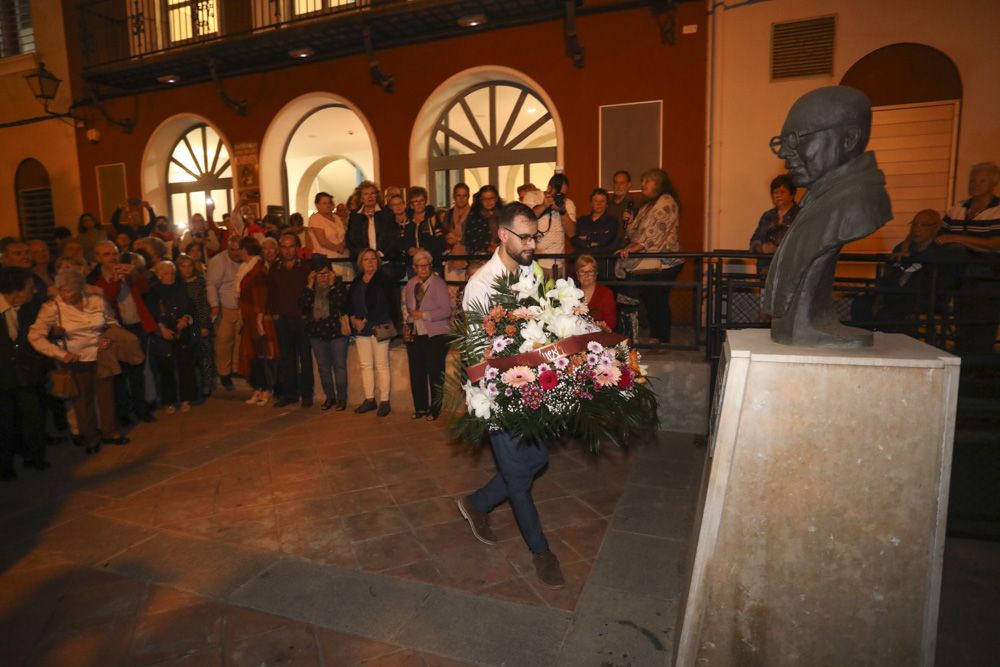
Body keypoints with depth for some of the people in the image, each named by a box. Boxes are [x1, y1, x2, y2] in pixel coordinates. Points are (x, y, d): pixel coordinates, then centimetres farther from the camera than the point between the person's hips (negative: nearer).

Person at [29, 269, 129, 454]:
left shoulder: (97, 301, -7)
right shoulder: (52, 307, -14)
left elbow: (112, 322, 10)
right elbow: (35, 336, -15)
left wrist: (109, 337, -9)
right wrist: (61, 354, -21)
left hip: (102, 355, 2)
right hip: (76, 360, -2)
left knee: (106, 394, 12)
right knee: (83, 398, 12)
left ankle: (110, 432, 31)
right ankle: (90, 438, 31)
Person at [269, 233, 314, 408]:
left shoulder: (305, 268, 0)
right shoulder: (274, 269, 9)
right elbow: (270, 293, 13)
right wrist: (273, 312, 5)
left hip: (302, 318, -3)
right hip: (282, 319, 3)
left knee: (305, 357, 2)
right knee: (286, 358, 8)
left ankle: (306, 394, 9)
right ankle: (289, 393, 17)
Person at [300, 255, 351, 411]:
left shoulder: (338, 283, -5)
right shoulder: (310, 287, 5)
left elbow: (341, 303, -21)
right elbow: (302, 304, -10)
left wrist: (332, 284, -17)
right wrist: (310, 285, -13)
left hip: (337, 331, -4)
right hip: (317, 332, 4)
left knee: (339, 365, 0)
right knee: (323, 366, 11)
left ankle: (341, 398, 10)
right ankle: (329, 397, 23)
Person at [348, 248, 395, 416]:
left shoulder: (383, 279, -4)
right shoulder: (357, 281, 15)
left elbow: (382, 305, -13)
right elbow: (349, 303, 13)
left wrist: (365, 321, -13)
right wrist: (354, 319, -5)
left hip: (378, 327, -6)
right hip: (361, 328, 6)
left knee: (381, 365, -4)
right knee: (365, 365, 8)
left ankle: (384, 401, 3)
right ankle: (369, 399, 17)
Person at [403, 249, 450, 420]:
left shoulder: (438, 283, -8)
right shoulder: (411, 284, 11)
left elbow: (446, 310, -14)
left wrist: (423, 315, -17)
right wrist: (409, 316, 5)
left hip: (435, 335, -6)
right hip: (415, 334, 6)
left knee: (435, 374, 0)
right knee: (416, 373, 9)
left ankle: (434, 409, 12)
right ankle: (420, 407, 22)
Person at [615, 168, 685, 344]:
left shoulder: (666, 201, -9)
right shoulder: (648, 205, 21)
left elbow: (655, 232, -19)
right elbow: (636, 232, 23)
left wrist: (632, 248, -23)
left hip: (663, 263, -9)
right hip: (647, 263, 9)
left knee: (659, 301, -6)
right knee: (649, 300, 11)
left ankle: (663, 341, 4)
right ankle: (654, 337, 22)